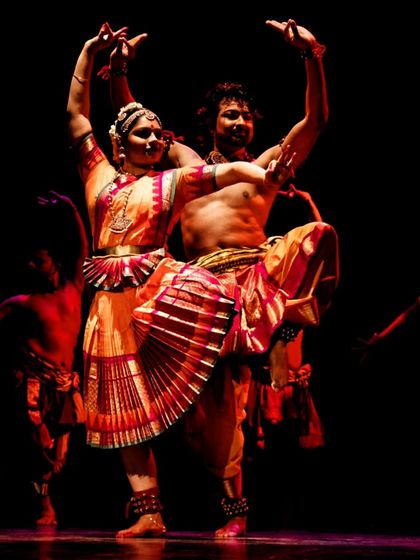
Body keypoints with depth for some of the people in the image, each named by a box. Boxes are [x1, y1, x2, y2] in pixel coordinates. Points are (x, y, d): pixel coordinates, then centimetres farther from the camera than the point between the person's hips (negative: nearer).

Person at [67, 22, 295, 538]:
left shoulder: (172, 182, 12)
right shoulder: (99, 175, 16)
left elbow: (225, 172, -3)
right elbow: (75, 112, 19)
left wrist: (265, 178, -23)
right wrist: (89, 53, 19)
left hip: (156, 285, -1)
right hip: (112, 300, 1)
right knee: (126, 410, -2)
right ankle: (149, 515, 2)